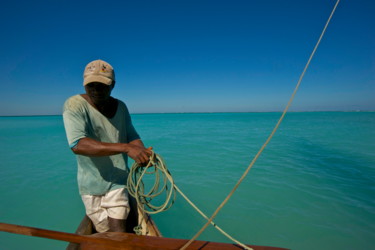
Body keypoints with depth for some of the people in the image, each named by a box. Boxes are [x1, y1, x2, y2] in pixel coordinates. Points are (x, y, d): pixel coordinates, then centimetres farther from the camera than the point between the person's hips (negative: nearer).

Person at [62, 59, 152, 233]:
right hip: (91, 185, -2)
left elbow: (132, 137, 2)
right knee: (105, 233, 15)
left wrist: (142, 151, -22)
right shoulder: (74, 105, -16)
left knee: (119, 234, -1)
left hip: (118, 181, 2)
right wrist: (126, 147, -40)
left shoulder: (121, 107, 0)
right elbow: (77, 145, -31)